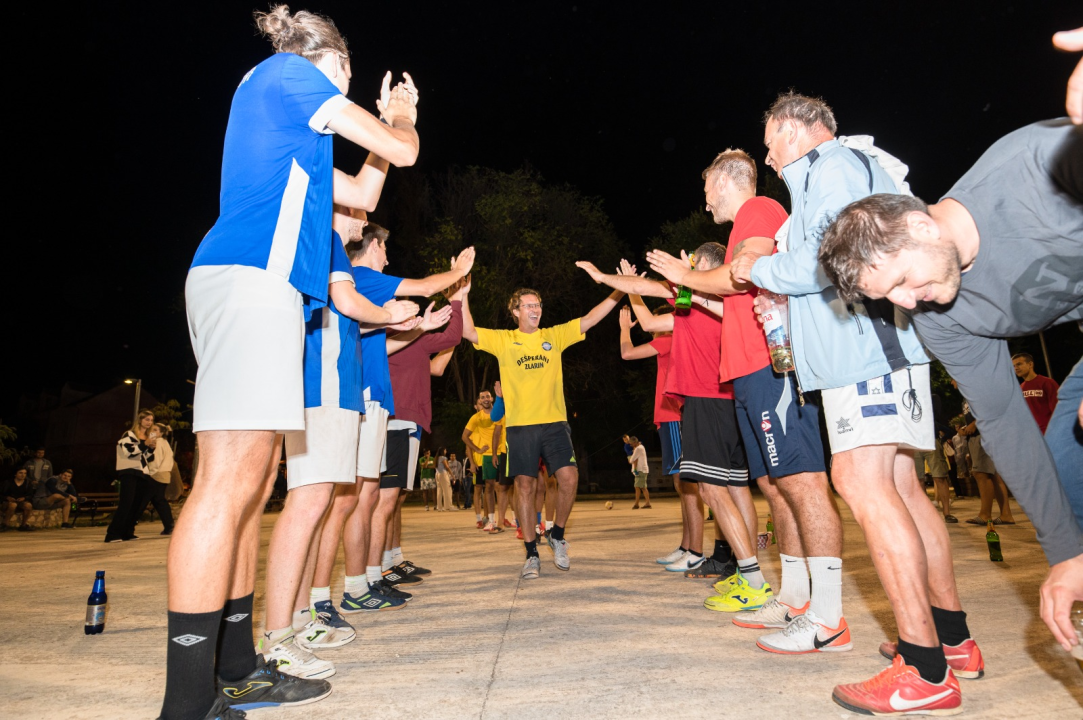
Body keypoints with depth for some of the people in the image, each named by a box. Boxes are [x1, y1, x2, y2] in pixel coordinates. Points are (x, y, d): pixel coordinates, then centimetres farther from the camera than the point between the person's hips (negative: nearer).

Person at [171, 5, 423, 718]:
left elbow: (362, 193, 35)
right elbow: (402, 152, 6)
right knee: (232, 479, -16)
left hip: (253, 286, 10)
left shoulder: (289, 133, 33)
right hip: (252, 279, -10)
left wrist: (390, 117, 40)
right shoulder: (290, 72, 8)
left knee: (249, 485, 6)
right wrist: (400, 119, 29)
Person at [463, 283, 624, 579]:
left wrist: (618, 292, -1)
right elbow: (468, 332, -1)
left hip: (554, 423, 1)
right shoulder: (503, 340, 8)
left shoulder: (554, 336, 11)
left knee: (569, 478, -12)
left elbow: (589, 319, 7)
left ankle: (557, 536, 14)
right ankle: (532, 555, 15)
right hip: (520, 426, -1)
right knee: (525, 487, 2)